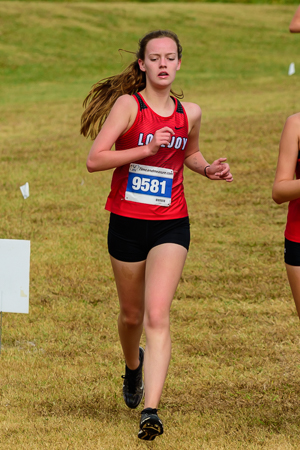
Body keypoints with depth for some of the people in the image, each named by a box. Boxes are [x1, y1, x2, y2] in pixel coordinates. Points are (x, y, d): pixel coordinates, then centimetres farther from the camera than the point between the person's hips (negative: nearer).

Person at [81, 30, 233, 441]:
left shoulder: (190, 113, 5)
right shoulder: (128, 103, -7)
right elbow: (94, 160, -15)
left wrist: (209, 169, 6)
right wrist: (147, 149, -23)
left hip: (171, 225, 1)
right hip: (127, 223, -1)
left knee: (157, 316, -15)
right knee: (132, 314, 16)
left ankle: (151, 411, -20)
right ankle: (133, 365, 50)